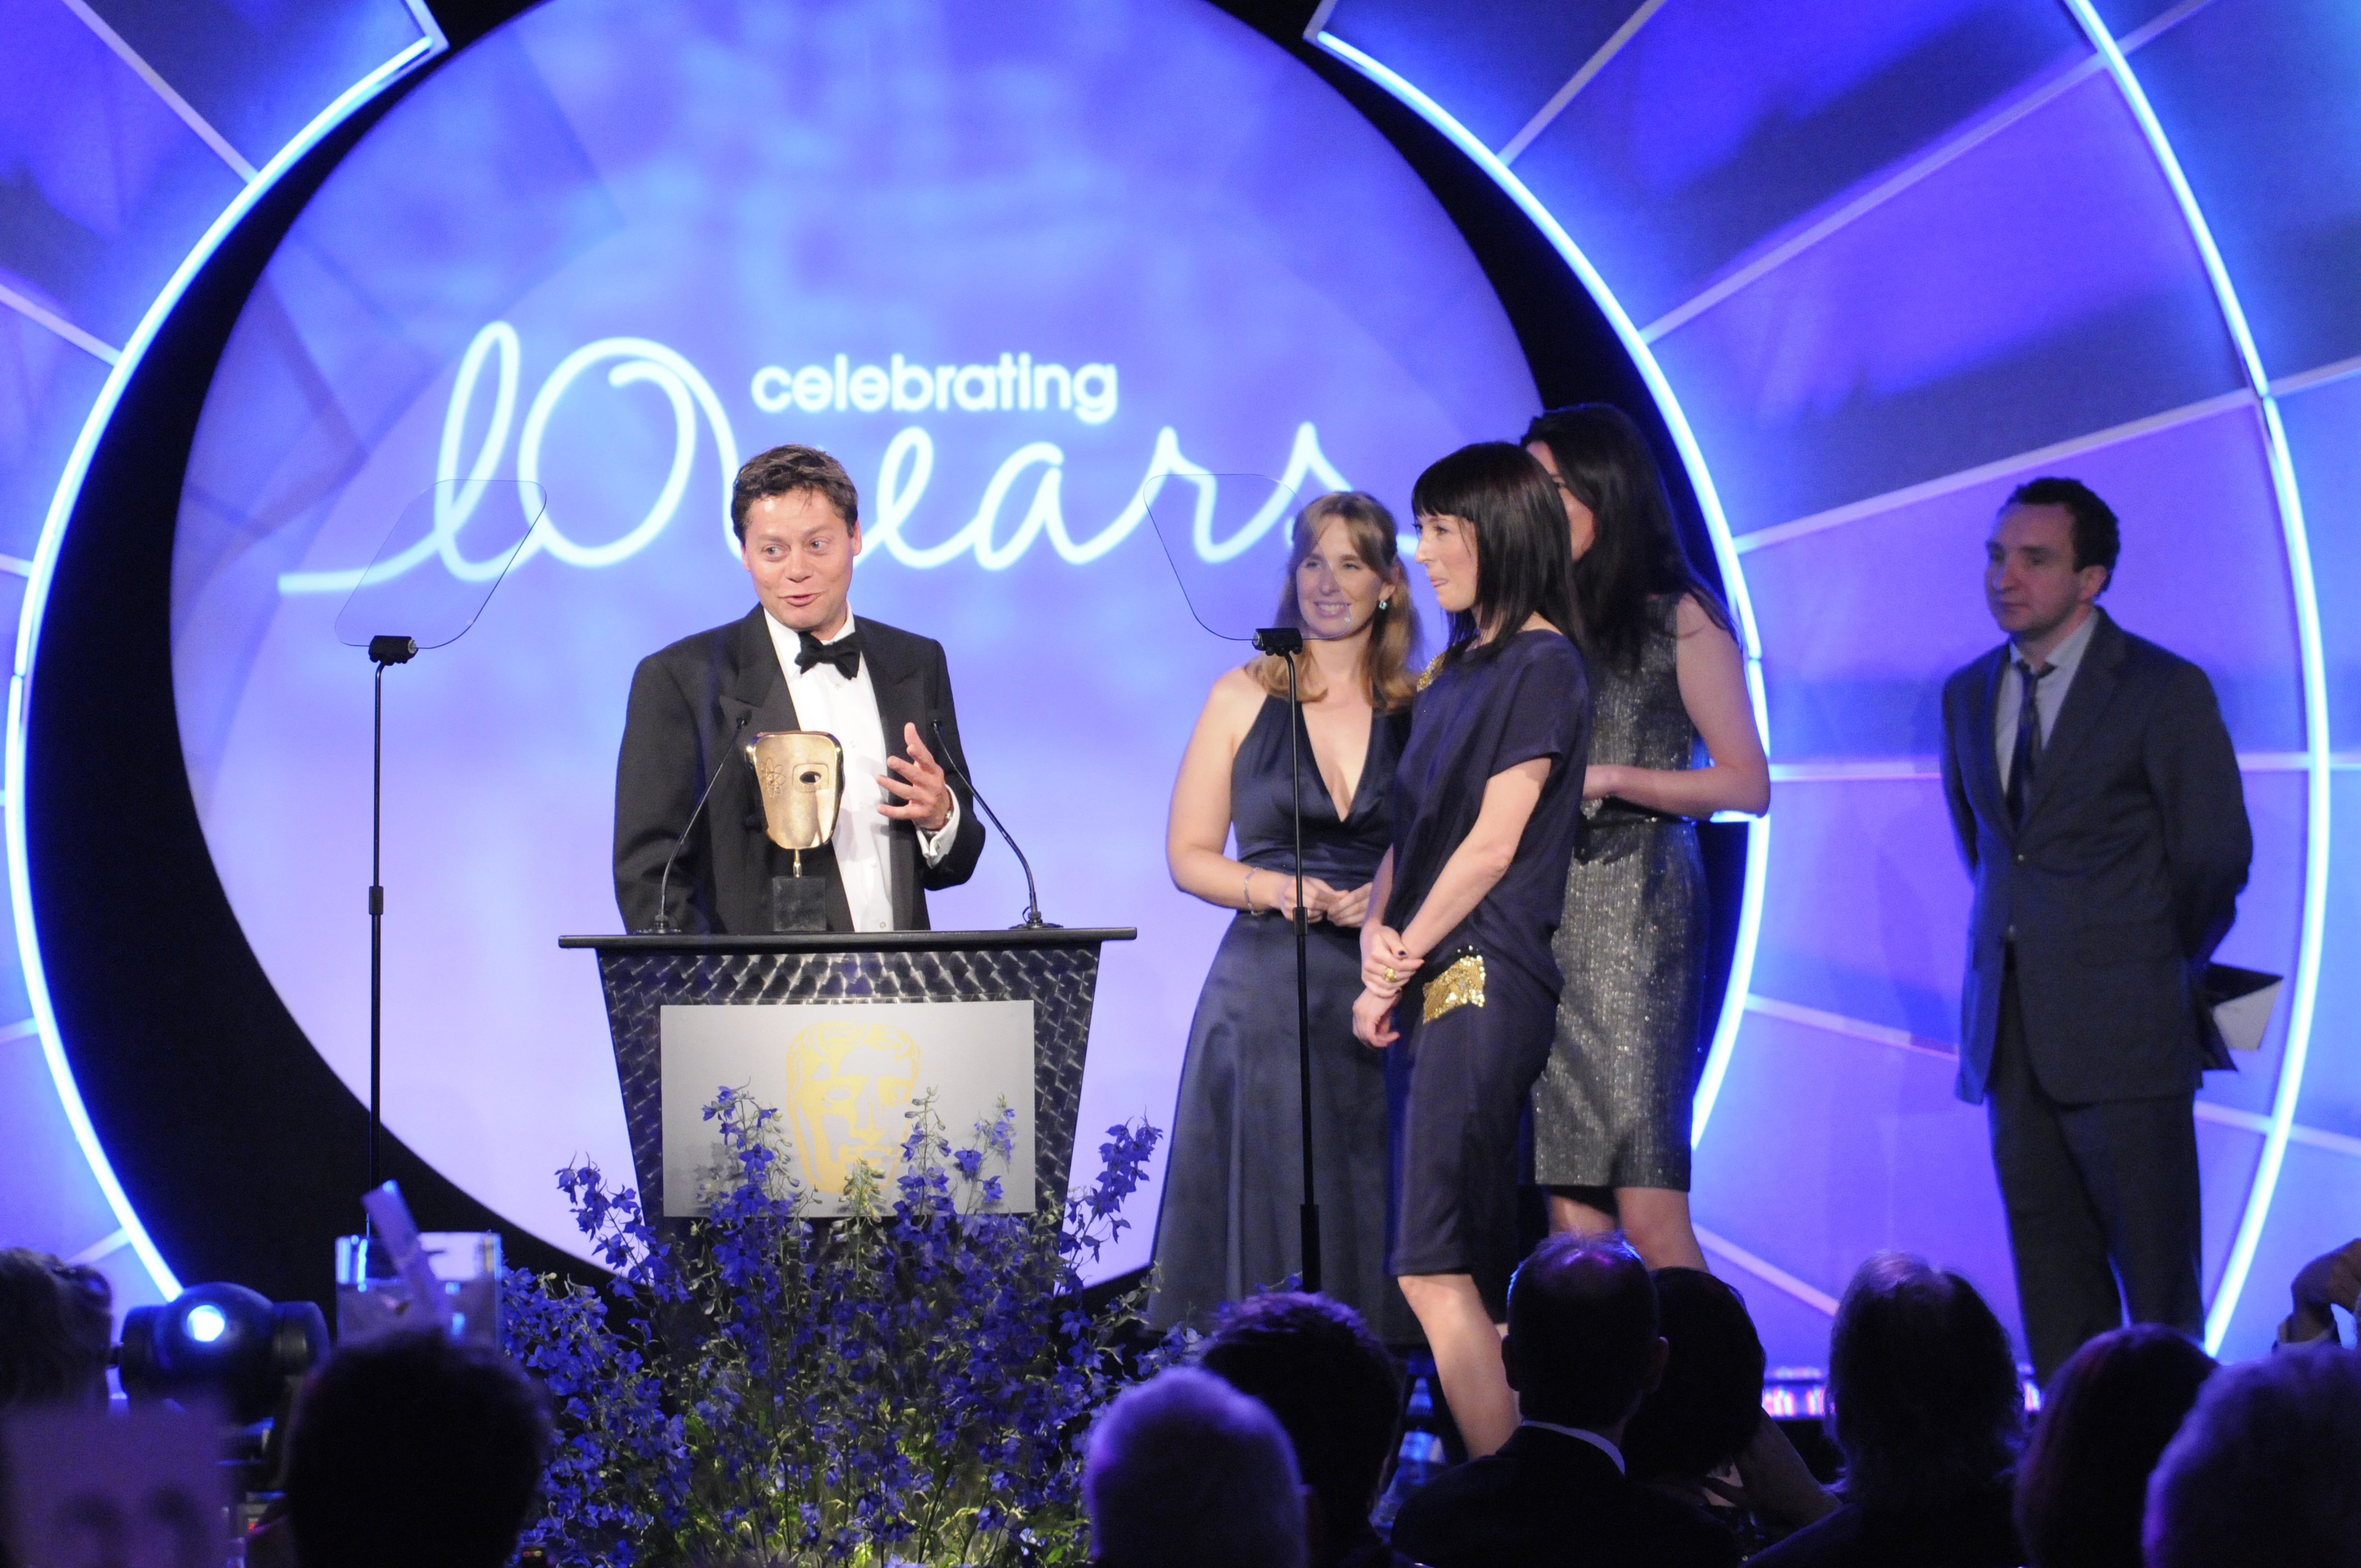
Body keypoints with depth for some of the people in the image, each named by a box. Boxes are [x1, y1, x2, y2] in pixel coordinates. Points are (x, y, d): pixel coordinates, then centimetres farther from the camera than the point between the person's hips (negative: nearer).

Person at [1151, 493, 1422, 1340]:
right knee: (1266, 1208, -4)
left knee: (1377, 1212, -2)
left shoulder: (1422, 711, 8)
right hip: (1265, 989, -1)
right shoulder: (1243, 699, 7)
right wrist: (1280, 890, -10)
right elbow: (1189, 856, 7)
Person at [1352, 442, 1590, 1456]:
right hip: (1429, 986, 9)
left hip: (1486, 981, -9)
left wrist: (1403, 960, -8)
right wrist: (1377, 934, -2)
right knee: (1473, 1270, 6)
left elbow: (1492, 842, -12)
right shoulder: (1454, 670, 19)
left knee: (1434, 1267, -16)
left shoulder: (1542, 665, -7)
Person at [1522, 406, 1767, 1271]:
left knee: (1648, 1213, -13)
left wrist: (1606, 779, -10)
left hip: (1635, 912, -5)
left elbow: (1747, 783, -2)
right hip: (1541, 914, 5)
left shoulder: (1680, 618, 3)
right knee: (1569, 1210, -1)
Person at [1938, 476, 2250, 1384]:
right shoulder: (1968, 694, 13)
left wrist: (2160, 972, 9)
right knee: (2049, 1275, 6)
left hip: (2122, 1034, -6)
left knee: (2156, 1276, -4)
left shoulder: (2165, 691, -5)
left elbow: (2215, 857, -1)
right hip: (2011, 1031, 6)